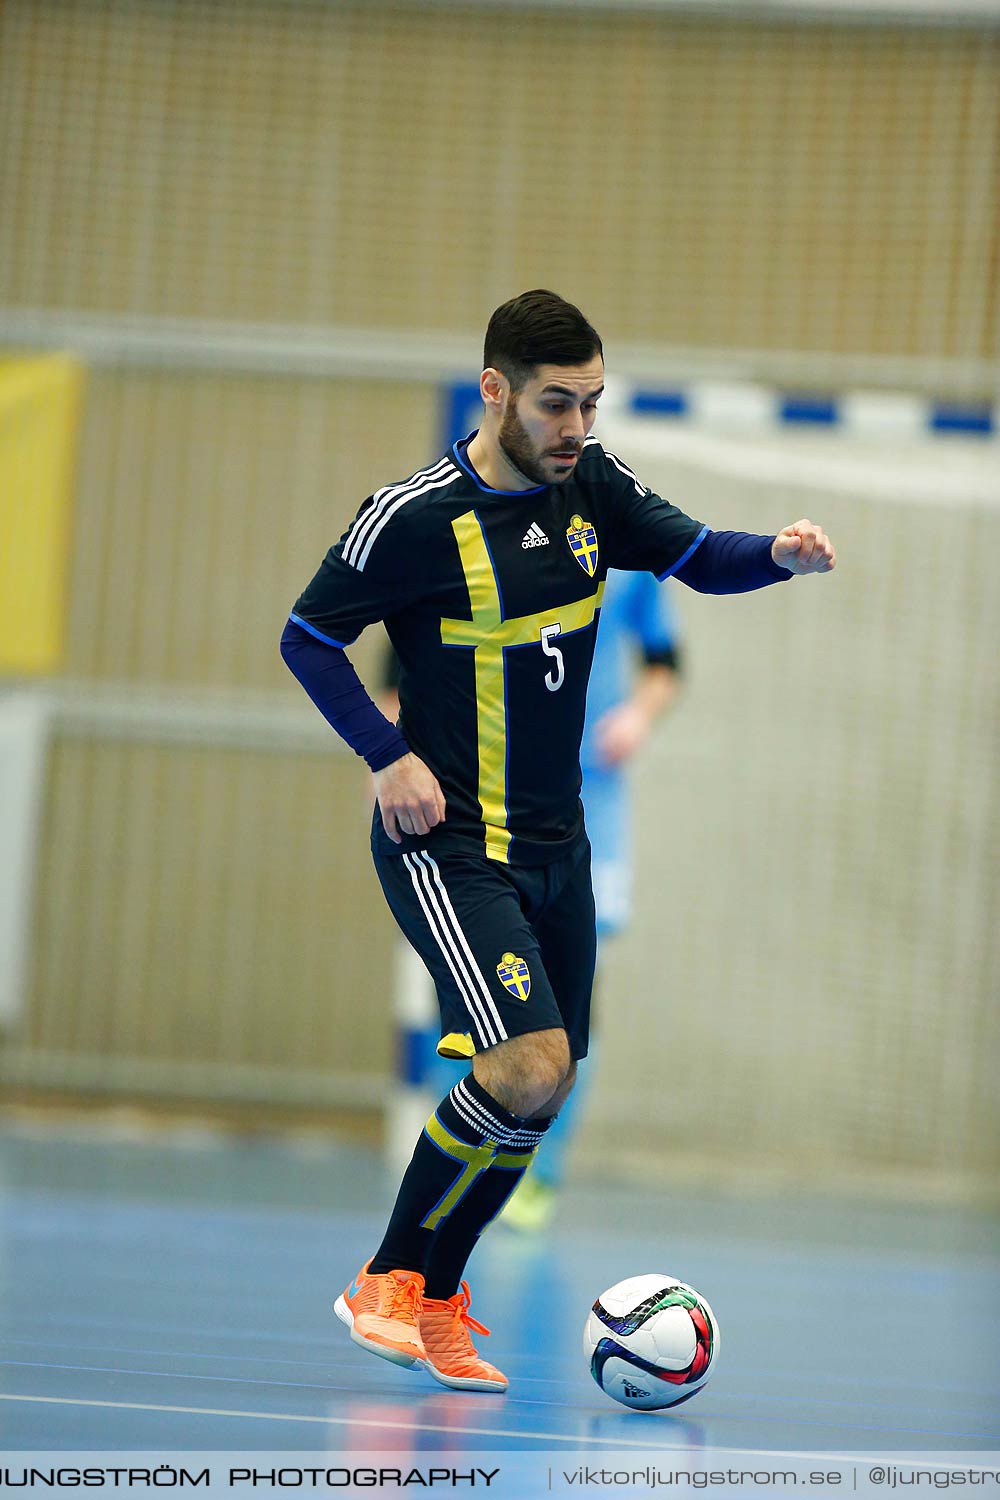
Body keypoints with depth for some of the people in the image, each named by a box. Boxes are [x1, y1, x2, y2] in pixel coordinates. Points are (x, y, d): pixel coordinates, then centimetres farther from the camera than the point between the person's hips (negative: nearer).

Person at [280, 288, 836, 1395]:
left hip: (553, 842, 7)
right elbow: (307, 637, -5)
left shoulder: (591, 486, 1)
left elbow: (698, 558, 6)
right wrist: (391, 757, -13)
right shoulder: (418, 516, -15)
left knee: (543, 1085, 12)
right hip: (446, 841, -7)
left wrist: (780, 555, -16)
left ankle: (436, 1297, 28)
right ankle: (388, 1285, -8)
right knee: (529, 1066, -22)